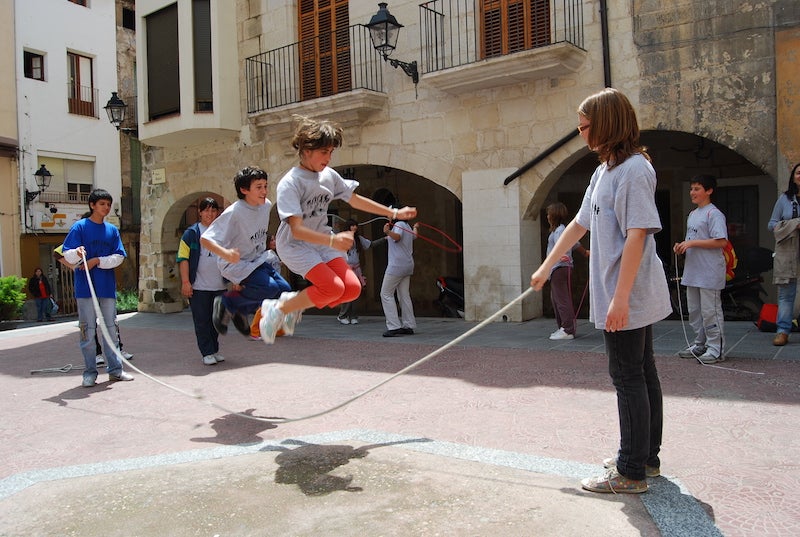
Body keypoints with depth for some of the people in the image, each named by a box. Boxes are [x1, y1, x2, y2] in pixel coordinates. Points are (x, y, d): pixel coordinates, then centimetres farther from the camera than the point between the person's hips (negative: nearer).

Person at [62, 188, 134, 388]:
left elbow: (119, 257, 4)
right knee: (88, 330, 0)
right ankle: (90, 373, 8)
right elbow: (68, 255, -5)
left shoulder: (113, 230, 12)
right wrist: (77, 253, -27)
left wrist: (97, 261, -10)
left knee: (110, 328, 8)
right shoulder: (80, 227, 1)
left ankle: (115, 369, 15)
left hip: (108, 286, 4)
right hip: (86, 287, -4)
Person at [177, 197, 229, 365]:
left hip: (220, 286, 4)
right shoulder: (191, 232, 0)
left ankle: (215, 350, 23)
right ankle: (207, 353, 6)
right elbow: (183, 258, -5)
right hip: (198, 287, -4)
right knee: (202, 321, -1)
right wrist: (185, 282, -11)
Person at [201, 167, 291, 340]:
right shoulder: (233, 212, -23)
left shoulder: (266, 205, -2)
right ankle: (227, 302, -3)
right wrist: (225, 253, -42)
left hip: (258, 261, 8)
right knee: (270, 288, -26)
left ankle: (240, 311, 15)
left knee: (284, 289, -2)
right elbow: (205, 239, -26)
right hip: (236, 265, -8)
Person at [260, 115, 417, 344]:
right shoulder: (290, 183, -20)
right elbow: (297, 229, -28)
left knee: (352, 288, -11)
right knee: (333, 287, -25)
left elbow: (355, 200, 14)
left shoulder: (329, 175, 1)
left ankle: (295, 302, 9)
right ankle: (278, 309, -4)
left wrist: (394, 213, 13)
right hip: (295, 245, -7)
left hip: (323, 241, 7)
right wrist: (333, 240, -42)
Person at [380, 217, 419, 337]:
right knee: (404, 296, 10)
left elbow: (397, 237, -31)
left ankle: (394, 327, -11)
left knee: (386, 294, -4)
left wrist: (388, 232, -49)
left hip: (397, 265, -9)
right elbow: (414, 236, 39)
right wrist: (415, 228, 60)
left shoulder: (399, 225, -10)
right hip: (408, 265, 9)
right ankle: (409, 326, 10)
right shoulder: (407, 226, 17)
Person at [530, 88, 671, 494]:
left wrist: (620, 298, -25)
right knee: (641, 375, 16)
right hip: (630, 297, 10)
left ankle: (631, 472, 8)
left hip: (629, 296, -10)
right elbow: (580, 224, 21)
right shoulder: (603, 172, 15)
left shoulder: (634, 169, -15)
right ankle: (646, 457, 29)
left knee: (627, 377, -3)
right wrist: (545, 268, 25)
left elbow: (637, 235, -22)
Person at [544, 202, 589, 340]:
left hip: (560, 268, -11)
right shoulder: (558, 230, 21)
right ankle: (563, 327, 21)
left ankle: (568, 330, -11)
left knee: (562, 299, -11)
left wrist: (563, 255, -49)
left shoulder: (559, 230, -9)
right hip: (557, 269, 11)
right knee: (555, 299, 14)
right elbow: (575, 243, 34)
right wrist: (585, 252, 51)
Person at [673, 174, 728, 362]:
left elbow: (721, 242, -20)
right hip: (692, 270, 9)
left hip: (709, 272, -9)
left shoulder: (714, 214, -12)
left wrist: (692, 243, -20)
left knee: (710, 310, -4)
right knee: (694, 310, 15)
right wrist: (682, 247, 4)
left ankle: (715, 348, 4)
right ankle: (700, 344, 26)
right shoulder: (692, 215, 16)